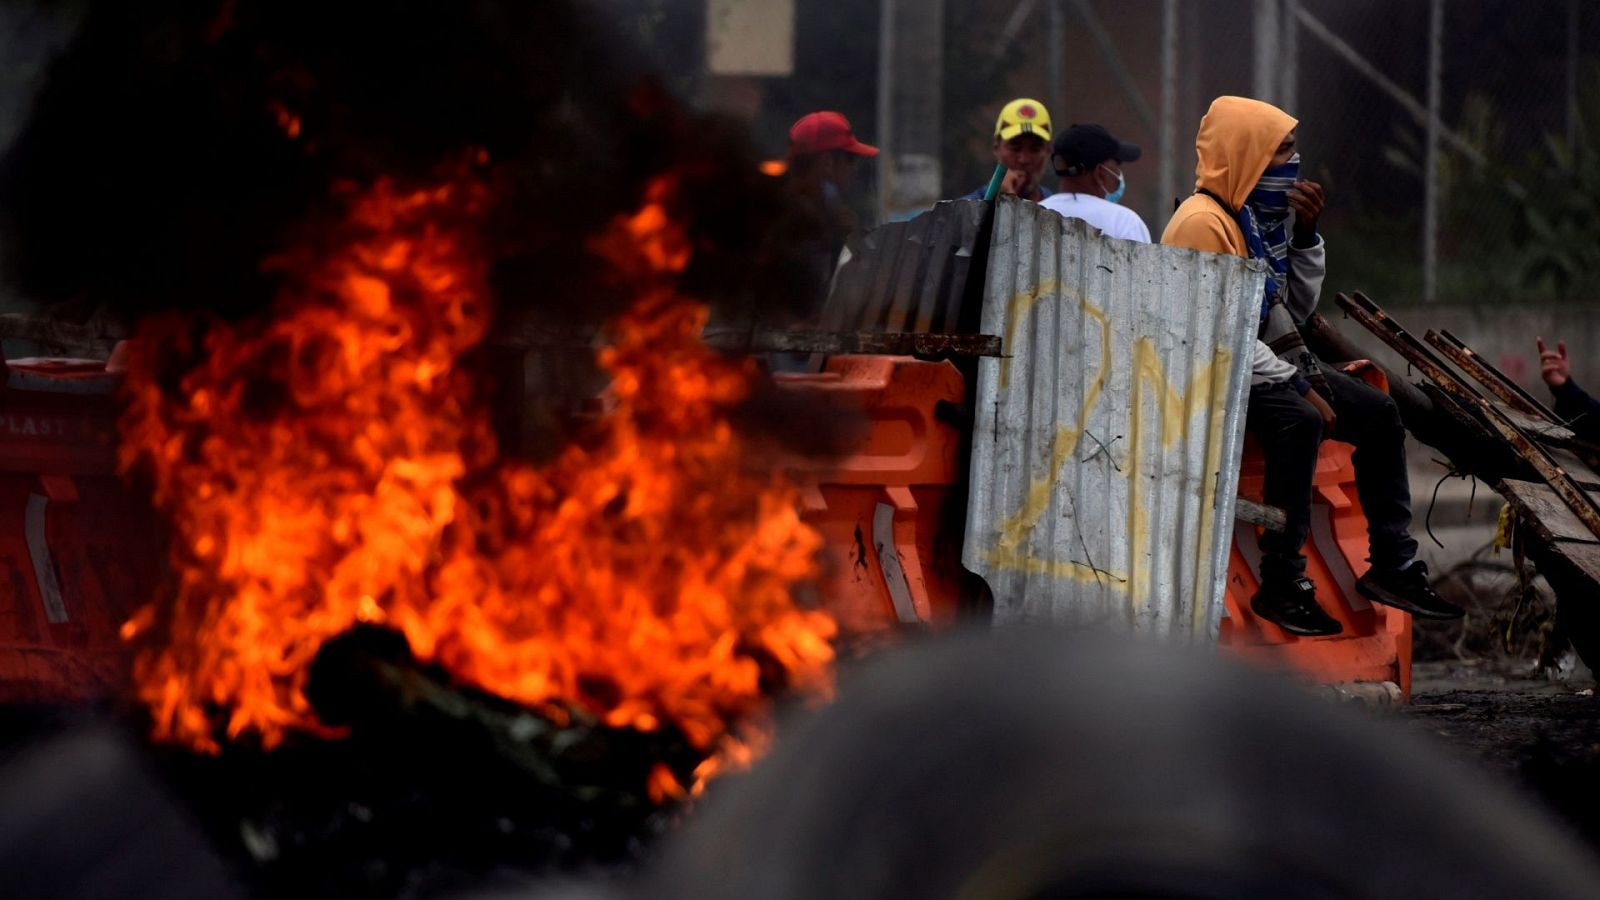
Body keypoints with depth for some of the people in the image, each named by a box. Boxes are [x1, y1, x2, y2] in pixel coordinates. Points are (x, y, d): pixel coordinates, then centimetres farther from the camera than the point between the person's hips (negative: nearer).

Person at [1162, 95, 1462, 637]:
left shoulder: (1265, 216, 12)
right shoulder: (1204, 222, -17)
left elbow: (1297, 309, 15)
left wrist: (1305, 234, 2)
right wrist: (1293, 383, -23)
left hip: (1263, 362, 10)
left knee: (1378, 413, 3)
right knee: (1299, 421, -34)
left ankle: (1391, 566, 7)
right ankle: (1281, 585, -32)